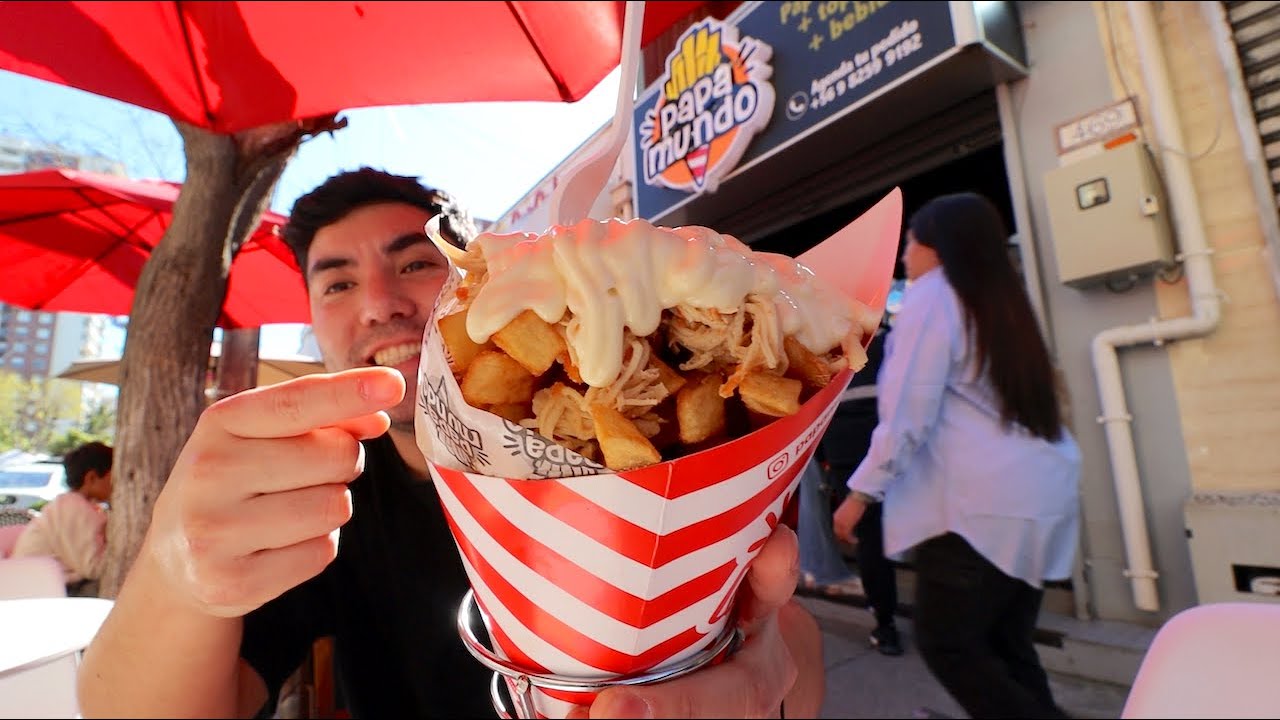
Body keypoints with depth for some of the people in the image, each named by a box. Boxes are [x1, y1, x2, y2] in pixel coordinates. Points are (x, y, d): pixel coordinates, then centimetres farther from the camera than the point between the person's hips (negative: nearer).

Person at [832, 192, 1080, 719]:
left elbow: (908, 414, -14)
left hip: (981, 502, -9)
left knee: (947, 643, 3)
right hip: (1042, 493, 9)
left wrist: (862, 492, -9)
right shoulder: (1003, 300, 18)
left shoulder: (932, 297, -7)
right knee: (1007, 644, 16)